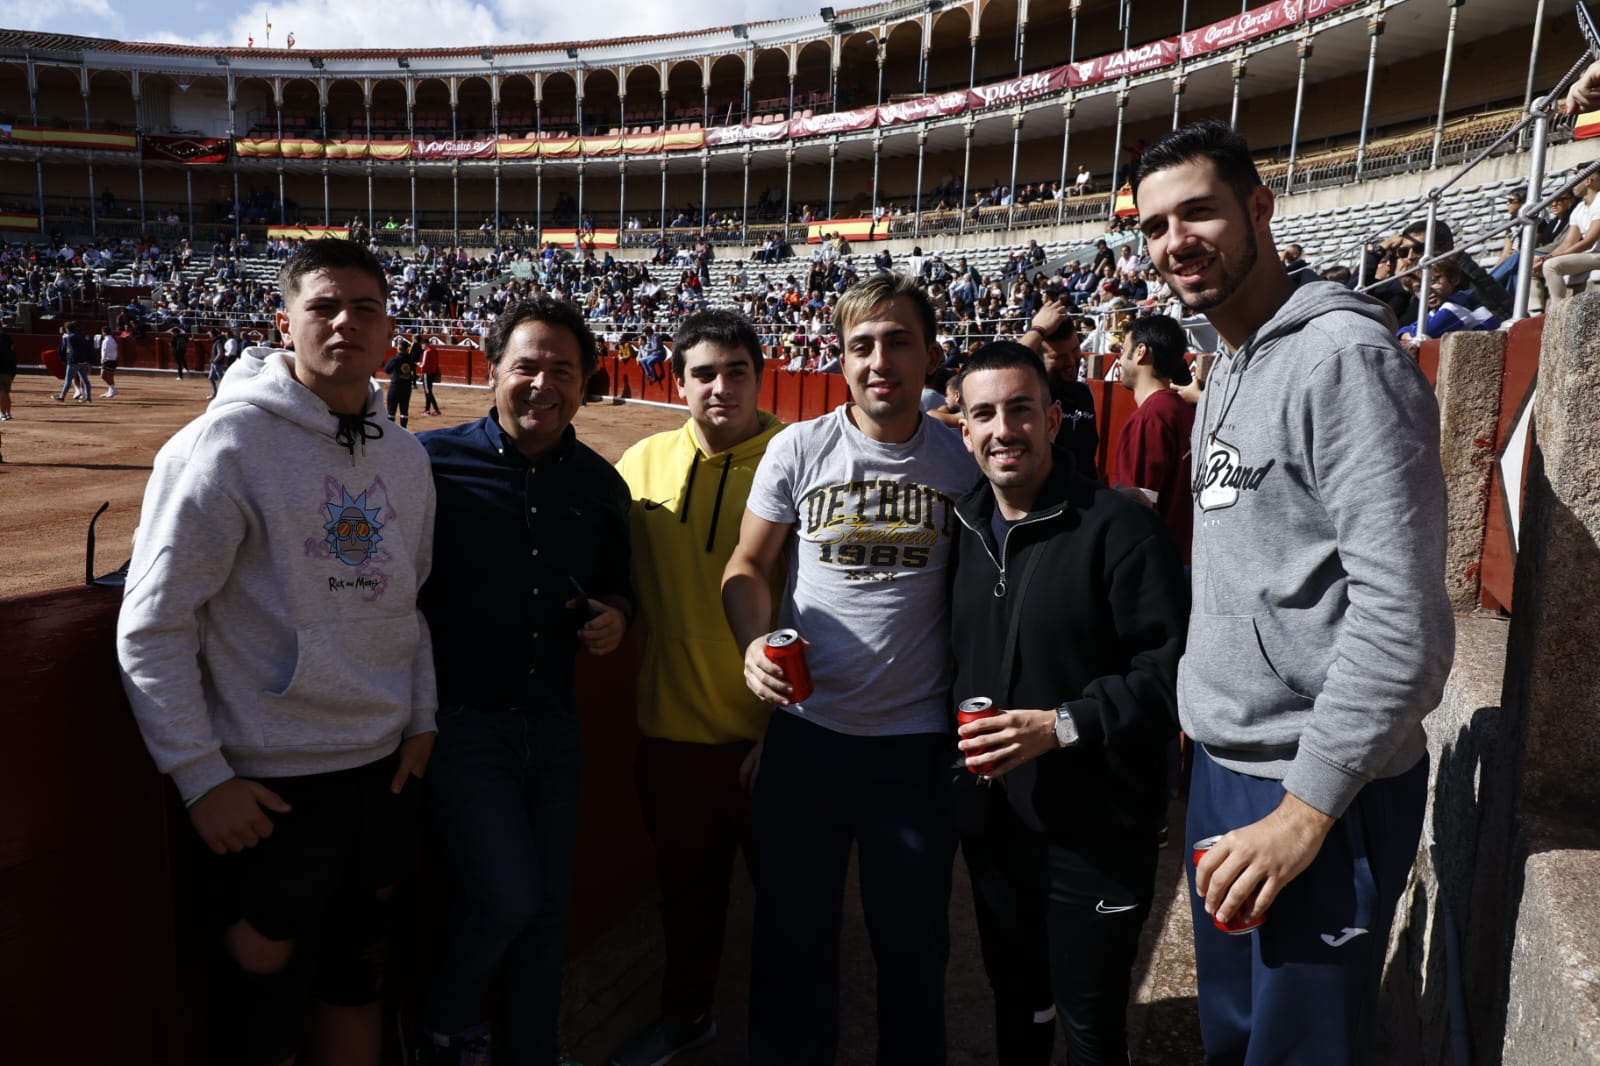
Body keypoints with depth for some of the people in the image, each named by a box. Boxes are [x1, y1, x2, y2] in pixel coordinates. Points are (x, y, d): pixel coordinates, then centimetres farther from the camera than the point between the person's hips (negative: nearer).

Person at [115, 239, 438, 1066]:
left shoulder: (404, 457, 6)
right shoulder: (228, 443, -13)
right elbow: (151, 630, -13)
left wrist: (420, 718, 6)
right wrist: (202, 778, -14)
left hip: (386, 770, 6)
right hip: (266, 787, -5)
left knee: (358, 980, 21)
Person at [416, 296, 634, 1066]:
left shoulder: (599, 484, 4)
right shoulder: (432, 460, -11)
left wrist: (615, 614, -4)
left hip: (551, 723, 5)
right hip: (458, 719, -5)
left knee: (548, 904, 14)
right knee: (506, 892, -12)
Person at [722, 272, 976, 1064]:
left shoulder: (963, 460, -2)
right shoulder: (799, 450, -3)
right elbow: (747, 567, 3)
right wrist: (756, 643, -16)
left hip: (917, 738, 0)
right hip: (807, 730, 0)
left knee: (913, 944, 16)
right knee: (791, 933, 14)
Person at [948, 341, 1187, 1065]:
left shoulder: (1118, 528, -16)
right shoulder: (964, 528, 5)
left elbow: (1174, 667, -20)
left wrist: (1063, 725, -25)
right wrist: (952, 748, 3)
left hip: (1094, 832, -5)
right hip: (991, 821, 6)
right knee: (1014, 1001, 24)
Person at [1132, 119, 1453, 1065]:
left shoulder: (1343, 355, -16)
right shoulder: (1226, 375, 13)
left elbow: (1403, 612, -23)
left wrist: (1307, 808, -21)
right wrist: (1207, 725, 13)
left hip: (1319, 789, -8)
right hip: (1222, 770, 8)